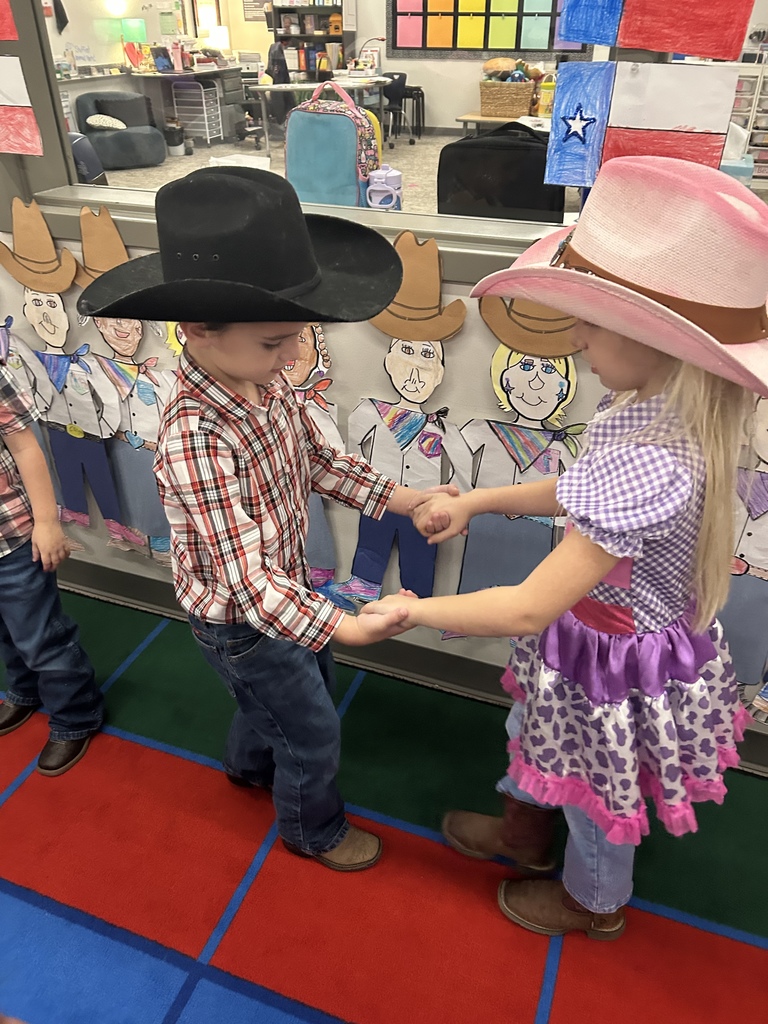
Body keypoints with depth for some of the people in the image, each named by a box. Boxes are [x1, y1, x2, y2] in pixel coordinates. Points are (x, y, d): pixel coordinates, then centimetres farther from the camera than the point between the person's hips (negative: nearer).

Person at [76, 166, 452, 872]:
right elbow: (246, 576, -37)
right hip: (240, 621, -8)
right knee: (314, 731, 14)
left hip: (283, 591, 8)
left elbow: (319, 460, 0)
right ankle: (313, 830, 46)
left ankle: (250, 762, 63)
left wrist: (398, 498, -10)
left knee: (305, 686, 32)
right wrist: (345, 627, -46)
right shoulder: (196, 440, -37)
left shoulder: (265, 382, -12)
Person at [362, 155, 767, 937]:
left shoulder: (648, 460, -40)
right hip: (632, 634, 8)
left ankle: (593, 901, 56)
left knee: (595, 793, 23)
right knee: (532, 731, 31)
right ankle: (524, 826, 62)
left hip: (615, 667, -8)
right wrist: (476, 501, 3)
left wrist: (413, 610, -22)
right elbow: (585, 493, 5)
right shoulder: (671, 412, -12)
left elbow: (528, 609, -36)